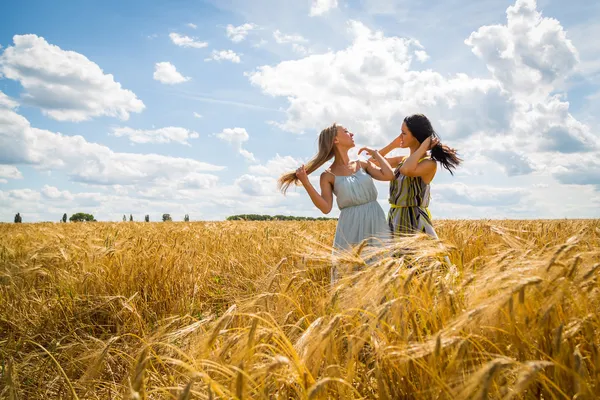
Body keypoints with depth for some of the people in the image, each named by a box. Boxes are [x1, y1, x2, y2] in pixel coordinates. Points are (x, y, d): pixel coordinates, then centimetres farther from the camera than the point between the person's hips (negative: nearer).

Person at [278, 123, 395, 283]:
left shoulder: (362, 164, 11)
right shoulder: (328, 176, 1)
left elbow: (389, 175, -2)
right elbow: (326, 208, -9)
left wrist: (375, 153, 9)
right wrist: (306, 183, -17)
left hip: (376, 224, 3)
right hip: (350, 228, -3)